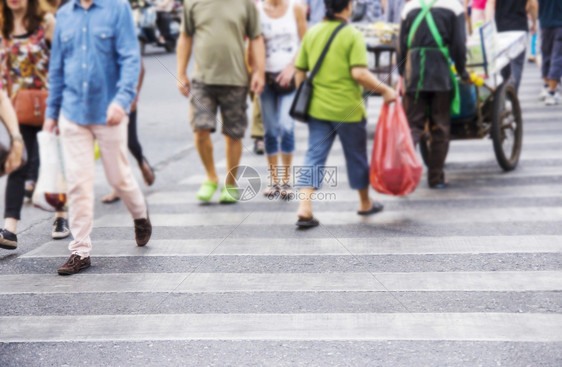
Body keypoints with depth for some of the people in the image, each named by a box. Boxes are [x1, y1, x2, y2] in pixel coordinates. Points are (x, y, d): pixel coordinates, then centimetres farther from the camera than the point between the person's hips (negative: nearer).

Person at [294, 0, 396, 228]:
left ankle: (304, 208, -10)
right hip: (348, 110, -4)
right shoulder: (353, 36, -12)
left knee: (314, 156, 4)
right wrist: (384, 90, -9)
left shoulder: (311, 33, 4)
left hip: (317, 108, 4)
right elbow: (359, 73, -21)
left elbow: (299, 72, 7)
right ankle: (365, 204, 32)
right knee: (356, 157, 14)